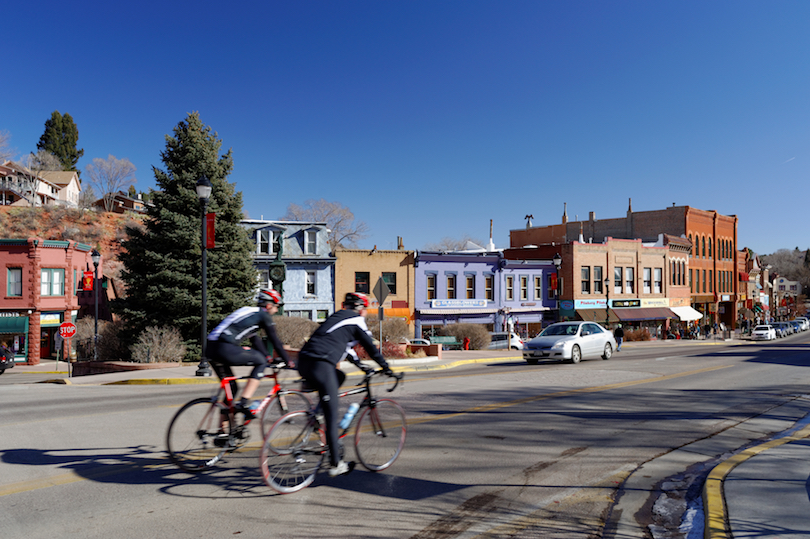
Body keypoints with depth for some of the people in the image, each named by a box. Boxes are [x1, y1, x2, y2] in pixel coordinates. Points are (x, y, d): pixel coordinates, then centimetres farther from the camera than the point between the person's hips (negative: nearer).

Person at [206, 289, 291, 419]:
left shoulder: (249, 312, 28)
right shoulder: (263, 314, 3)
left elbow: (255, 339, 38)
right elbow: (275, 340, 6)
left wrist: (266, 356, 45)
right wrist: (287, 361, 16)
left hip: (211, 349, 9)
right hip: (226, 349, -9)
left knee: (231, 388, 19)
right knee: (261, 361, 6)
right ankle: (244, 403, -3)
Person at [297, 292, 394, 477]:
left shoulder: (337, 317, 29)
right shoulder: (357, 320, 7)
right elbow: (370, 347, 9)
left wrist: (360, 365, 48)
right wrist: (387, 368, 22)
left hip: (303, 362, 8)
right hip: (320, 365, -8)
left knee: (340, 376, 30)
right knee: (332, 416, -1)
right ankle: (335, 464, 5)